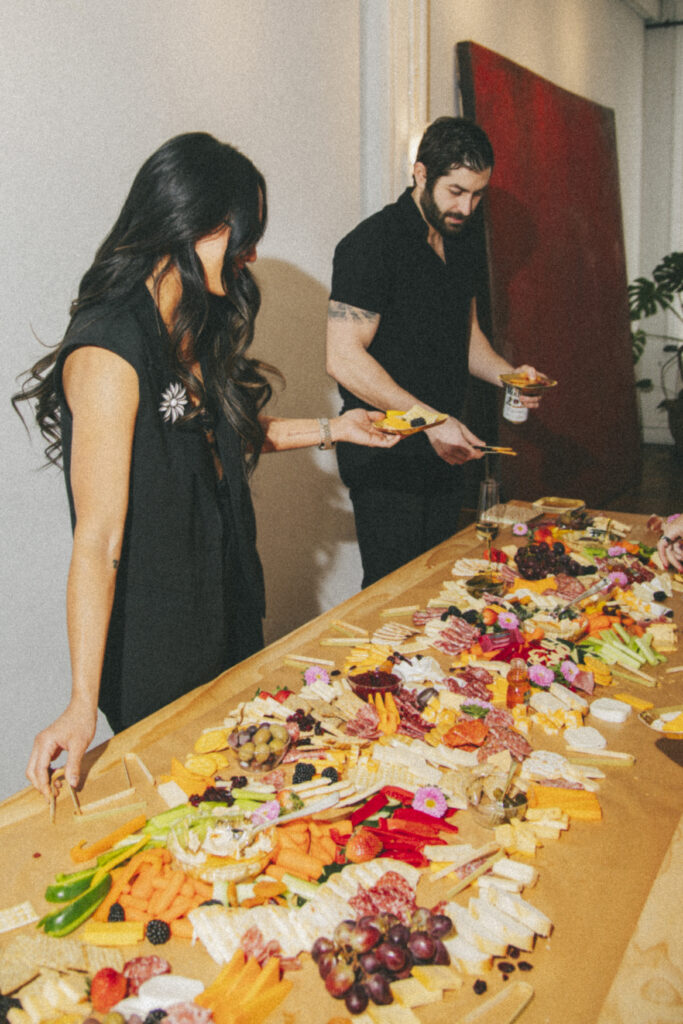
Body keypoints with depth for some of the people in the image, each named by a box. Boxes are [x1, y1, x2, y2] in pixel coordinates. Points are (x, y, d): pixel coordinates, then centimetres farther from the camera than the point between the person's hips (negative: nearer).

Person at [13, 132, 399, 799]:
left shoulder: (189, 330, 2)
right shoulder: (108, 354, -26)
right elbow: (97, 540, -29)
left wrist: (331, 429, 18)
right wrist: (82, 705, -29)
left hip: (226, 604, 9)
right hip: (154, 634, -8)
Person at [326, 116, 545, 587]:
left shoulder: (465, 240, 10)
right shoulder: (371, 244, -15)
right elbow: (344, 358, -20)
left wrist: (505, 373, 0)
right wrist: (432, 420, -24)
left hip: (446, 446, 7)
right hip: (387, 459, -7)